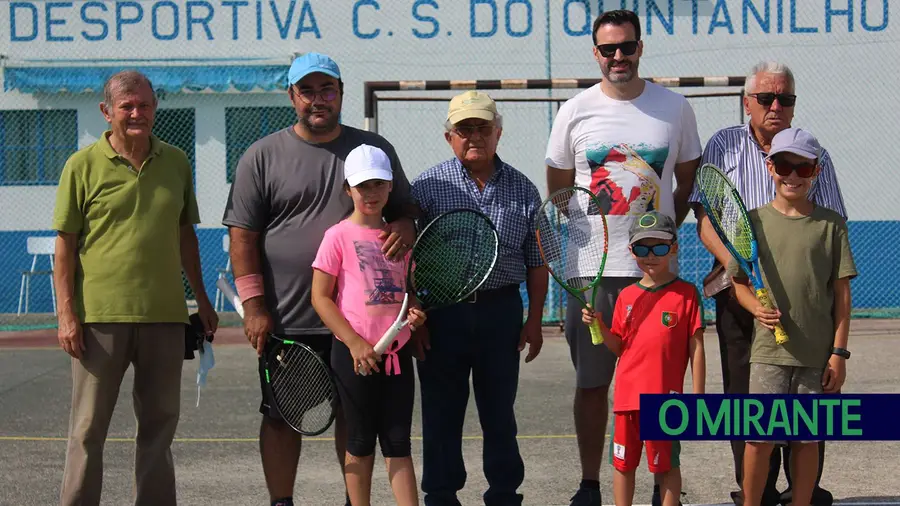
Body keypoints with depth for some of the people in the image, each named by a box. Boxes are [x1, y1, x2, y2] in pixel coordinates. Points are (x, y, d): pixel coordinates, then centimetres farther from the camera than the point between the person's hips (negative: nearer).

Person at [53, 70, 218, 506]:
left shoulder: (176, 162, 9)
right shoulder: (83, 166, -2)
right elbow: (65, 245, -2)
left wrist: (201, 299, 17)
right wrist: (66, 314, -9)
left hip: (164, 313, 4)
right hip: (99, 316, -4)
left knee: (160, 422, 11)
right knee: (88, 428, 2)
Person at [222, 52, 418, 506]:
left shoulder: (373, 148, 9)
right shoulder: (261, 157, 2)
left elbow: (403, 209, 16)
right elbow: (243, 235, -1)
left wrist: (403, 228, -10)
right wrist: (254, 306, -8)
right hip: (287, 318, -2)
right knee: (282, 416, 5)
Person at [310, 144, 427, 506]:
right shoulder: (339, 236, -4)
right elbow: (320, 297, -6)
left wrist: (416, 314, -3)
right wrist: (355, 343, -14)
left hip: (397, 350, 4)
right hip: (355, 353, -4)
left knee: (398, 442, 5)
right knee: (361, 442, 4)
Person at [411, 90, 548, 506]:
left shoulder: (522, 190, 7)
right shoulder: (427, 187, 0)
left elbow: (536, 262, 10)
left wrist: (534, 320, 4)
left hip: (501, 311, 1)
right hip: (442, 312, -1)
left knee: (500, 410, 9)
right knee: (442, 412, 6)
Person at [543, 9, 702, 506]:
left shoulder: (674, 107, 3)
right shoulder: (575, 112, 2)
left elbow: (689, 183, 13)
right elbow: (558, 191, 11)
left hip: (656, 270, 0)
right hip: (592, 270, 0)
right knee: (591, 384, 6)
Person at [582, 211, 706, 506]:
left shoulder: (686, 294, -3)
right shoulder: (627, 296, 9)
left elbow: (696, 349, -3)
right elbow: (619, 347, 11)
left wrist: (698, 397, -6)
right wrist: (599, 326, -7)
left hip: (665, 395, -4)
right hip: (627, 394, 4)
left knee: (666, 465, 5)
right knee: (623, 463, 10)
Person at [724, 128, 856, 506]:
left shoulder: (831, 224, 2)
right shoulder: (754, 221, 3)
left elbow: (841, 292, 3)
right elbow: (738, 281, 9)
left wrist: (839, 352, -2)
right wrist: (757, 309, -12)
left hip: (818, 355, 0)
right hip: (768, 351, 0)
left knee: (806, 438, 7)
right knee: (759, 437, 0)